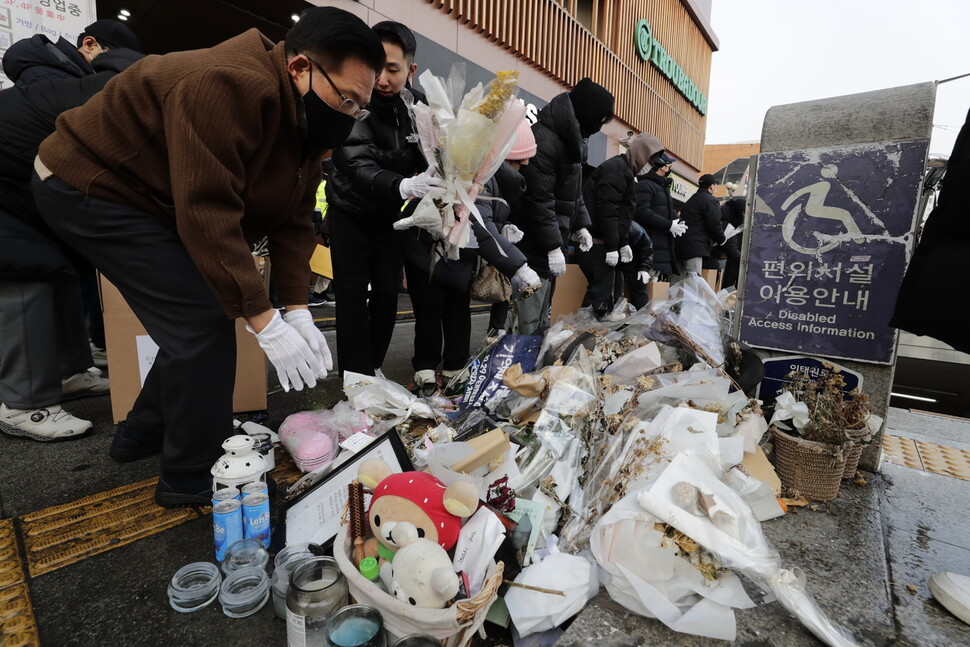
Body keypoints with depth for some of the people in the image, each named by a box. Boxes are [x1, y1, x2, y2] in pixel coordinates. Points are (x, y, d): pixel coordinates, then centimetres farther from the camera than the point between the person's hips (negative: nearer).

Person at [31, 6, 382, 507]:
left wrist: (298, 311, -15)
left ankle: (143, 432, 28)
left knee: (202, 314, 8)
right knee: (202, 319, -15)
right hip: (89, 186, -9)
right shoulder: (231, 87, -30)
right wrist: (265, 324, -35)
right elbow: (207, 214, -36)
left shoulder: (306, 122, -2)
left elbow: (292, 220, -6)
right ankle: (192, 475, 1)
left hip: (149, 195, 9)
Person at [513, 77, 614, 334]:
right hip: (536, 248, -10)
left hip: (551, 244, 10)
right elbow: (538, 200, -23)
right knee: (529, 324, -4)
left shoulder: (569, 137, 15)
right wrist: (553, 247, -21)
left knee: (542, 319, 18)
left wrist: (581, 225, 13)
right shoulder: (543, 139, -17)